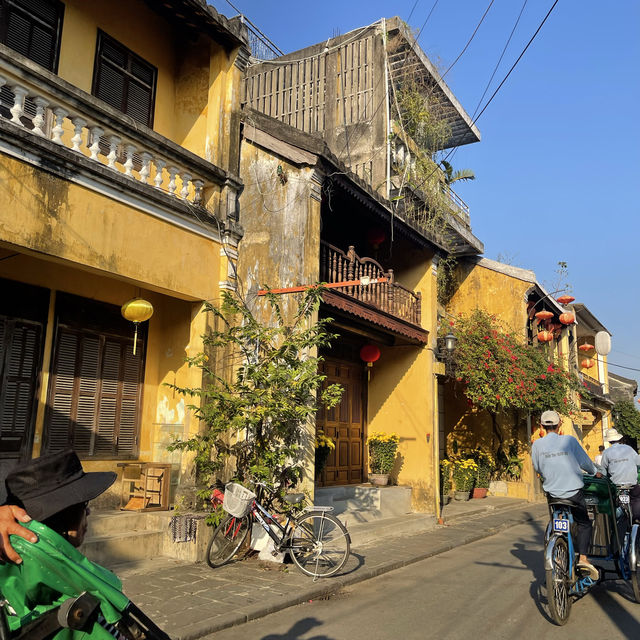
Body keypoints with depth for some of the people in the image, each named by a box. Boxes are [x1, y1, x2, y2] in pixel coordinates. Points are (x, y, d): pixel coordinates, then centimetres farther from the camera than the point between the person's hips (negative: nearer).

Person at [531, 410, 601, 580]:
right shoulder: (569, 440, -7)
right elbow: (584, 461, 1)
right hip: (573, 491, -2)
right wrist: (596, 472, 21)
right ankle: (583, 557, -5)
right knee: (584, 524, 12)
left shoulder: (537, 444, -2)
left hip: (552, 492, 2)